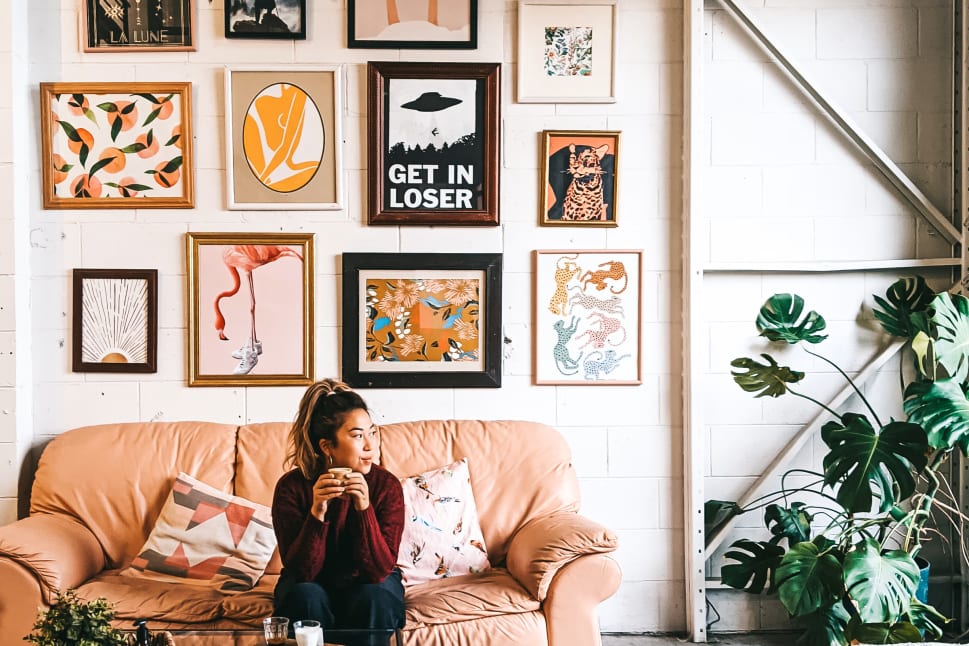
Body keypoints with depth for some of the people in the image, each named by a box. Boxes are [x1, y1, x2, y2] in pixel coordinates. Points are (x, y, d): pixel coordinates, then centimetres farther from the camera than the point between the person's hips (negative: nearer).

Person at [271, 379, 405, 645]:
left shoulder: (387, 485, -19)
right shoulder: (292, 486, -18)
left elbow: (380, 571, -23)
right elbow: (301, 572, -21)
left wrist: (364, 509, -36)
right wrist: (317, 513, -36)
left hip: (368, 585, 0)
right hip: (312, 584, 0)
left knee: (374, 599, -32)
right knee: (307, 597, -33)